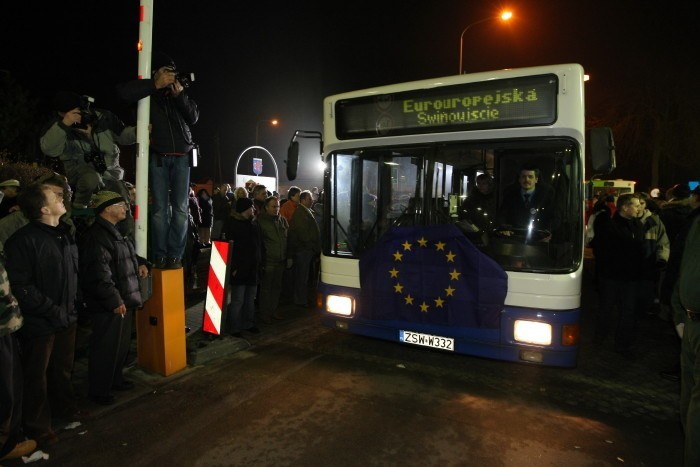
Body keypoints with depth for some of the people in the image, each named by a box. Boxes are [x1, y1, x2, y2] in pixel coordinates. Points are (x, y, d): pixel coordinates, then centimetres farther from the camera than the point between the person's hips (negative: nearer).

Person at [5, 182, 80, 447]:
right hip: (40, 323, -6)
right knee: (37, 376, 10)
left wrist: (75, 304, 8)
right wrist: (52, 310, -17)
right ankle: (38, 428, 27)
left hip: (67, 318, 7)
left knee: (63, 368, 21)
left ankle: (64, 408, 42)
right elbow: (20, 286, -19)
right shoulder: (23, 240, -17)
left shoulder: (65, 234, 8)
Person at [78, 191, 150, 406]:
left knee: (122, 344, 21)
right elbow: (99, 274, -26)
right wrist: (114, 300, -25)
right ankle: (98, 391, 18)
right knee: (105, 348, 2)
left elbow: (124, 257, 29)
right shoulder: (96, 236, -20)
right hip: (109, 305, -10)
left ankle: (115, 379, 37)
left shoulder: (113, 232, 14)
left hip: (123, 300, 10)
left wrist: (139, 263, 9)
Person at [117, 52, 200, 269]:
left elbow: (194, 117, 4)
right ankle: (160, 255, 1)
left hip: (182, 157, 2)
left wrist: (180, 94, -6)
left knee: (180, 208, -4)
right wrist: (156, 85, -9)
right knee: (160, 207, -5)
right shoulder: (148, 93, 7)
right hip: (158, 157, -2)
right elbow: (123, 92, -12)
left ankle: (175, 255, 0)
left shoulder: (179, 93, 16)